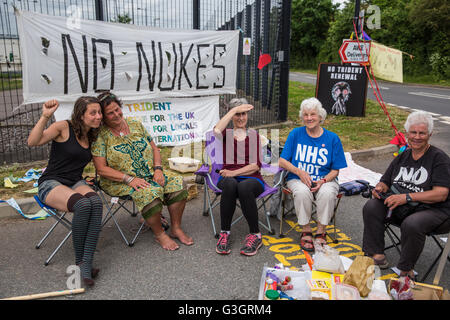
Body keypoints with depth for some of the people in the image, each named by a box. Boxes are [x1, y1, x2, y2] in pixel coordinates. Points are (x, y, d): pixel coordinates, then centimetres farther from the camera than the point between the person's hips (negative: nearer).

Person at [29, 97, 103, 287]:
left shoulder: (91, 137, 13)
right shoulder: (63, 127, -5)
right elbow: (32, 142, -17)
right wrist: (45, 116, -23)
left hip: (76, 183, 5)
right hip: (51, 184, -5)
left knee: (96, 202, -32)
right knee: (83, 204, -36)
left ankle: (86, 263, -32)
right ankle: (79, 260, -18)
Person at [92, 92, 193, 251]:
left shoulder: (136, 125, 9)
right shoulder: (100, 135, -6)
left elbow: (154, 149, 12)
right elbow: (101, 169, -12)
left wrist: (158, 169, -6)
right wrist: (129, 179, -22)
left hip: (150, 174, 5)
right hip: (120, 182, -5)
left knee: (176, 182, -17)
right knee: (150, 192, -33)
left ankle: (176, 229, -5)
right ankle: (159, 234, -11)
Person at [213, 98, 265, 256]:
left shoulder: (254, 135, 14)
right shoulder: (226, 134, 15)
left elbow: (256, 165, 1)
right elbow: (217, 131, -14)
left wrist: (234, 172, -12)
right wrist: (235, 109, -10)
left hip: (252, 179, 0)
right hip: (228, 177, 0)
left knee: (244, 187, -37)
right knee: (230, 184, -37)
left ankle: (255, 235, -20)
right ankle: (224, 233, -23)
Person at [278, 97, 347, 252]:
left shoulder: (332, 138, 2)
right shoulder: (295, 134, 4)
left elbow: (335, 170, 3)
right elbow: (282, 161, 2)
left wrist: (323, 181, -17)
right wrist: (300, 172, -15)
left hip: (325, 180, 0)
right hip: (298, 179, 0)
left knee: (327, 193, -33)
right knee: (302, 192, -34)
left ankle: (320, 232, -12)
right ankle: (306, 230, -13)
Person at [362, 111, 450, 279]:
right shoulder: (403, 156, 11)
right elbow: (386, 181, 17)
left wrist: (407, 197, -26)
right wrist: (380, 188, -9)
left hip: (434, 210, -6)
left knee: (412, 224, -36)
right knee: (371, 206, -16)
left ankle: (406, 269, -13)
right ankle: (376, 254, -9)